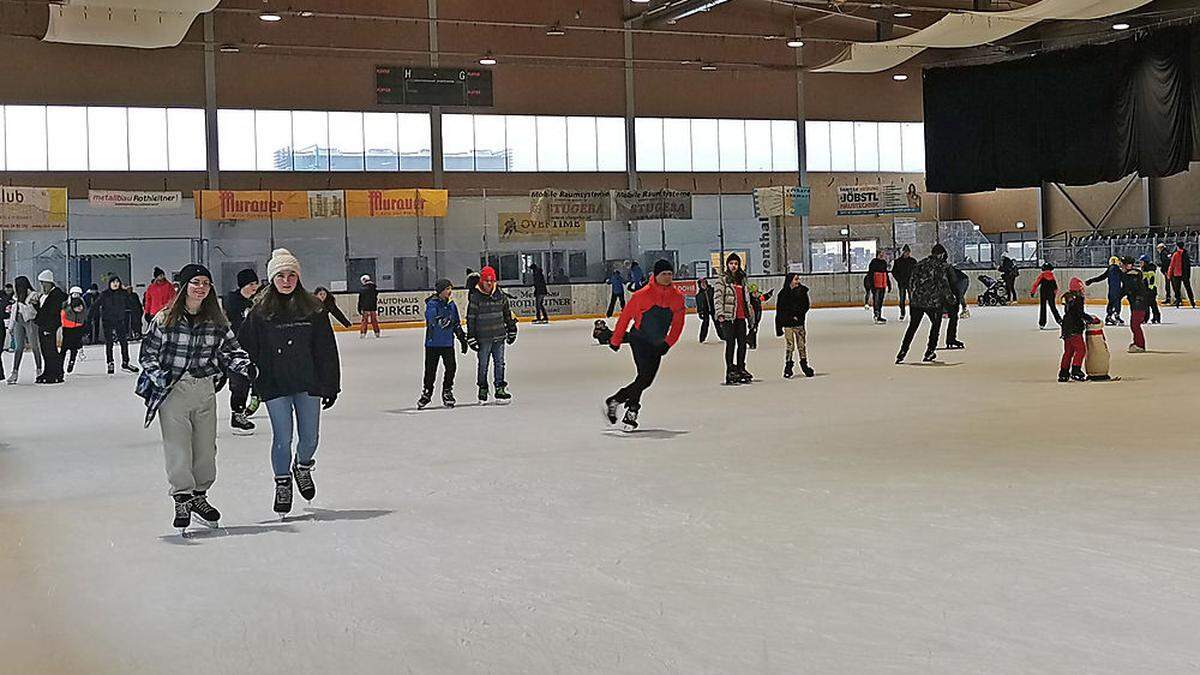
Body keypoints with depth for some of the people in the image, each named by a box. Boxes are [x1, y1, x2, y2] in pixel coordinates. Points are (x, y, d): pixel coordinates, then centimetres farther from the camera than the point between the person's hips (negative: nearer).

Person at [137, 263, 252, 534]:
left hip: (205, 390, 4)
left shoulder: (216, 321, 4)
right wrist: (158, 374, -16)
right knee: (177, 448, -6)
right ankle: (182, 499, 6)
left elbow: (231, 350, 9)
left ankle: (199, 496, 27)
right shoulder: (164, 319, -5)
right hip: (172, 390, -4)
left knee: (206, 447, 11)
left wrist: (245, 366, -9)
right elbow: (147, 353, 0)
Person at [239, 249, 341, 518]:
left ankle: (303, 467, 40)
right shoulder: (260, 311, -3)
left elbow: (326, 349, 2)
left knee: (310, 436, 9)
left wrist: (330, 385, 1)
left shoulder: (313, 308, -1)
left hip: (308, 383, 2)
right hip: (274, 385, -2)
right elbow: (245, 347, 0)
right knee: (282, 438, 0)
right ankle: (282, 484, 21)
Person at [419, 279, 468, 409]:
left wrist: (463, 339, 18)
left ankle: (447, 393, 15)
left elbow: (457, 324, 19)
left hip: (448, 343, 5)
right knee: (430, 369, 2)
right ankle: (427, 393, 19)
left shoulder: (451, 305, 10)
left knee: (451, 367, -1)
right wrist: (447, 321, -41)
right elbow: (433, 319, -27)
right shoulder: (432, 304, -9)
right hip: (433, 343, -5)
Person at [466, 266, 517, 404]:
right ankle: (483, 389, 16)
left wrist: (512, 330, 17)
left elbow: (508, 312, 16)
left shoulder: (500, 295, 5)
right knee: (483, 364, 4)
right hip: (483, 338, -4)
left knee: (499, 363, 6)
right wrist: (471, 337, -8)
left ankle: (500, 389, 12)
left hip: (499, 335, 4)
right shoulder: (475, 297, -8)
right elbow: (470, 318, -6)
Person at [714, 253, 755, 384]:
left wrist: (750, 314, 24)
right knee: (731, 343, -6)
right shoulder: (722, 279, -1)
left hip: (741, 317, 6)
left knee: (742, 344, 7)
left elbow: (746, 298, 25)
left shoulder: (741, 279, 18)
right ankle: (730, 371, -3)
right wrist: (720, 314, -18)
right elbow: (717, 297, -8)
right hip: (728, 316, -6)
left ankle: (741, 369, 18)